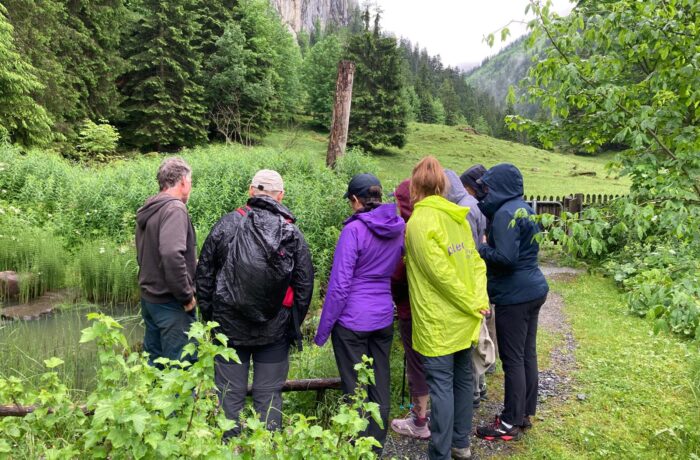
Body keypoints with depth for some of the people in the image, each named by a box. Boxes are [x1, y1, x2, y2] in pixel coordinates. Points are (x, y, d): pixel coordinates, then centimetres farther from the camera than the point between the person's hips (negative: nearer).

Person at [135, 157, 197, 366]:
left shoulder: (148, 210, 11)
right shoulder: (174, 208, -17)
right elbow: (172, 254, -31)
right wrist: (186, 295, -20)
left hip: (148, 298, 9)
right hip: (171, 302, -9)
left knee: (155, 362, 19)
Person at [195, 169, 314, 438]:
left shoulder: (227, 224, -5)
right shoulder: (293, 233, -3)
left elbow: (204, 274, 0)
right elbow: (305, 284, 1)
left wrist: (208, 314, 11)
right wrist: (294, 324, 12)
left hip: (229, 325, 0)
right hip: (275, 330, 1)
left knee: (231, 394, 11)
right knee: (269, 395, 11)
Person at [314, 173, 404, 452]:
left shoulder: (354, 229, -16)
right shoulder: (400, 227, 1)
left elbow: (340, 284, -15)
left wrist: (323, 329, -8)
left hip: (352, 320, -6)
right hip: (384, 318, 6)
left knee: (354, 390, 8)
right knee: (380, 387, 16)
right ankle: (377, 447, 29)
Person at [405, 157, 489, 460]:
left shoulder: (419, 222, -15)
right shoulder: (456, 216, 7)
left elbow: (441, 273, -20)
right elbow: (475, 262, 4)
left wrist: (472, 306, -11)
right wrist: (479, 302, -1)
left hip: (438, 322, -7)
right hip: (463, 319, 7)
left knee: (441, 385, 1)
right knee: (462, 379, 17)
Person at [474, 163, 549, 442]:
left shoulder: (506, 213, -18)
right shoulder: (523, 208, 12)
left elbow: (505, 257, -25)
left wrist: (480, 248, -10)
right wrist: (489, 244, 4)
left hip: (514, 295, -10)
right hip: (533, 290, 10)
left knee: (512, 359, 0)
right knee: (527, 354, 16)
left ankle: (511, 423, 11)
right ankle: (525, 413, 29)